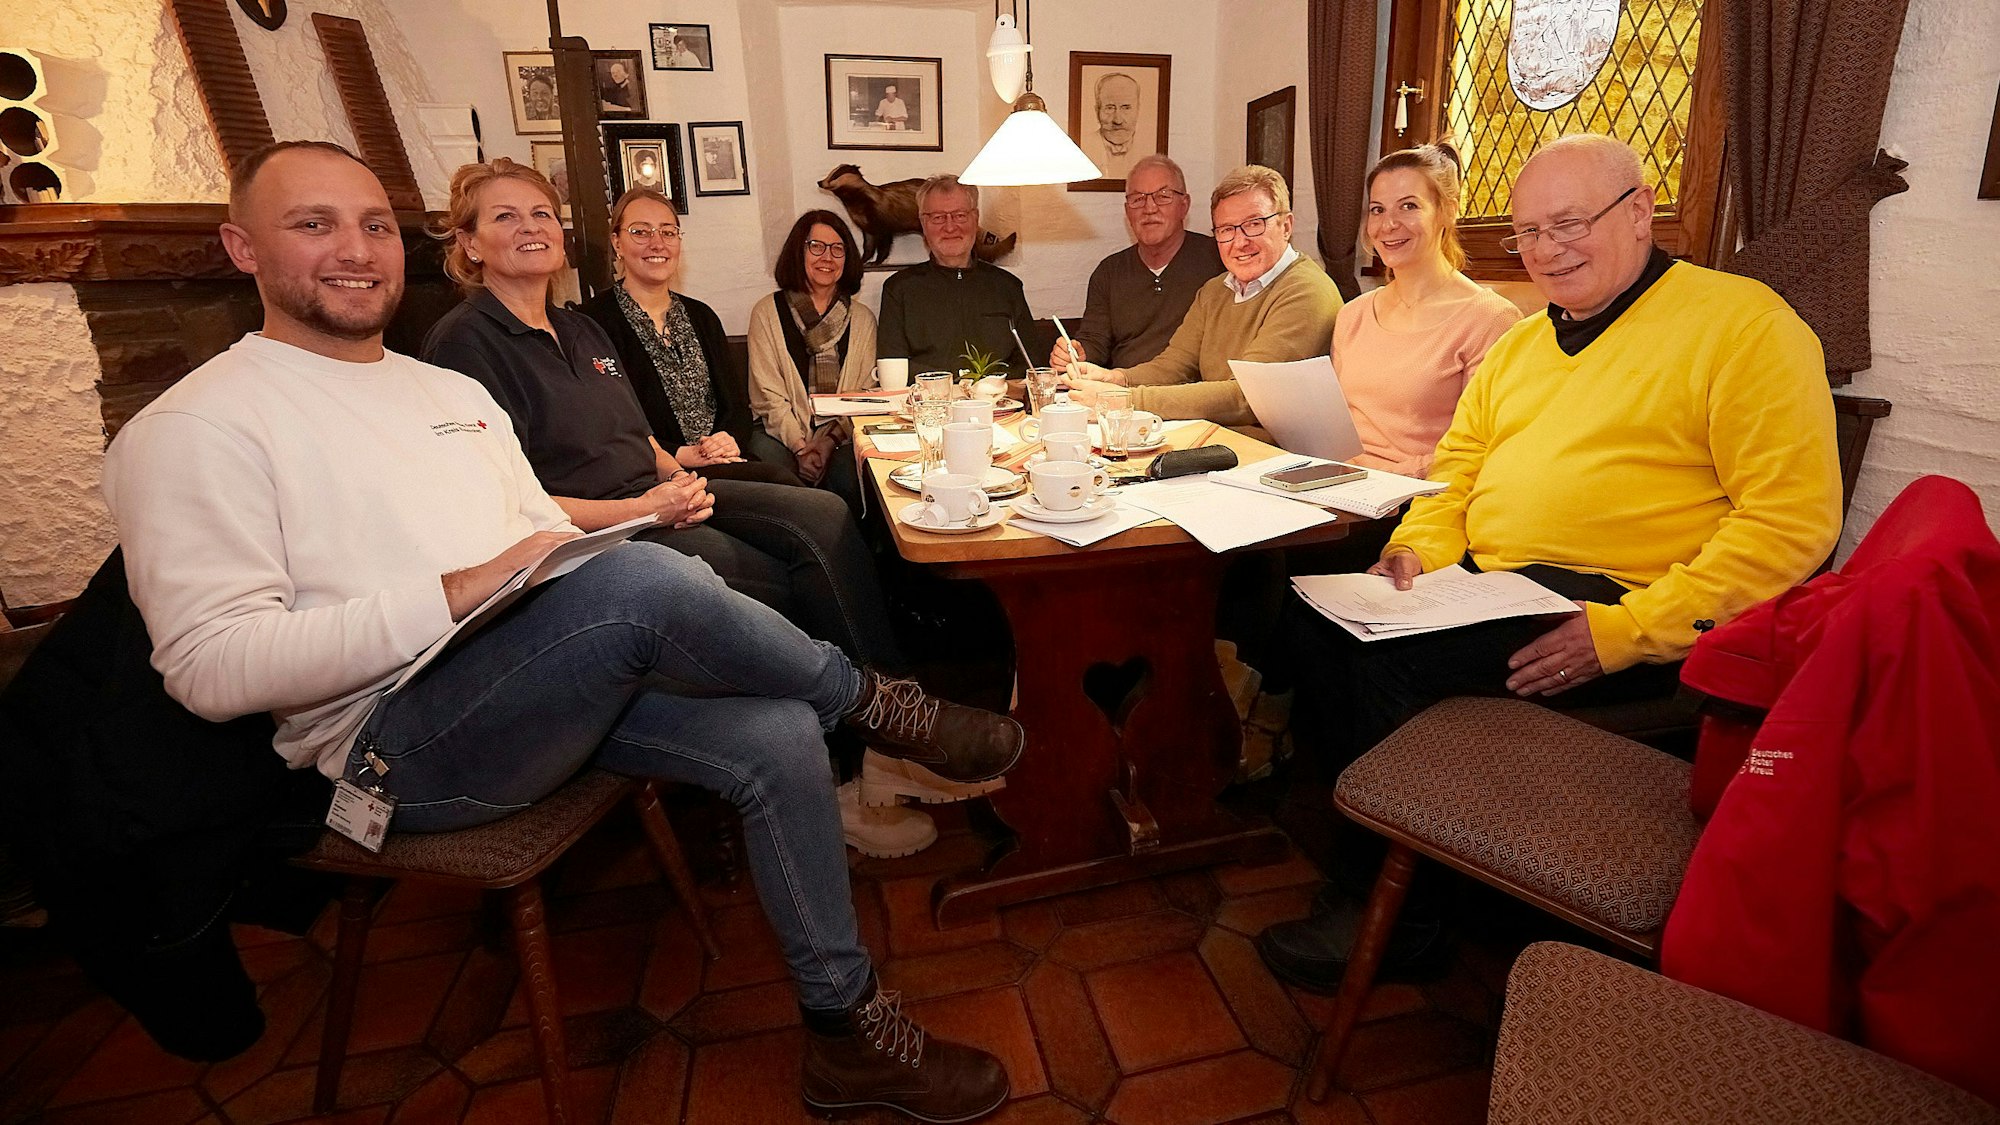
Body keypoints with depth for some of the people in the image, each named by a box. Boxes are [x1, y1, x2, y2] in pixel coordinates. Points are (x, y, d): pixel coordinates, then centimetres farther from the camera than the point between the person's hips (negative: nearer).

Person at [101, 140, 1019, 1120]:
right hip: (400, 740, -7)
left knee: (778, 737, -15)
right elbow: (209, 666, -13)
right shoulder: (192, 428, -3)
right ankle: (871, 701, -7)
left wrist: (580, 559, -3)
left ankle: (847, 1034, 2)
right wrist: (458, 592, -22)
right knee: (644, 581, -34)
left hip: (554, 684, 7)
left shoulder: (456, 391, 20)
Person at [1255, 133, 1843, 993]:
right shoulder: (1520, 345, 20)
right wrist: (1417, 552, -1)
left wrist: (1628, 630, -22)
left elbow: (1793, 516, -12)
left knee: (1387, 657, -26)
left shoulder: (1744, 322, -3)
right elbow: (1456, 469, 21)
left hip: (1614, 610, -7)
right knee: (1321, 620, -16)